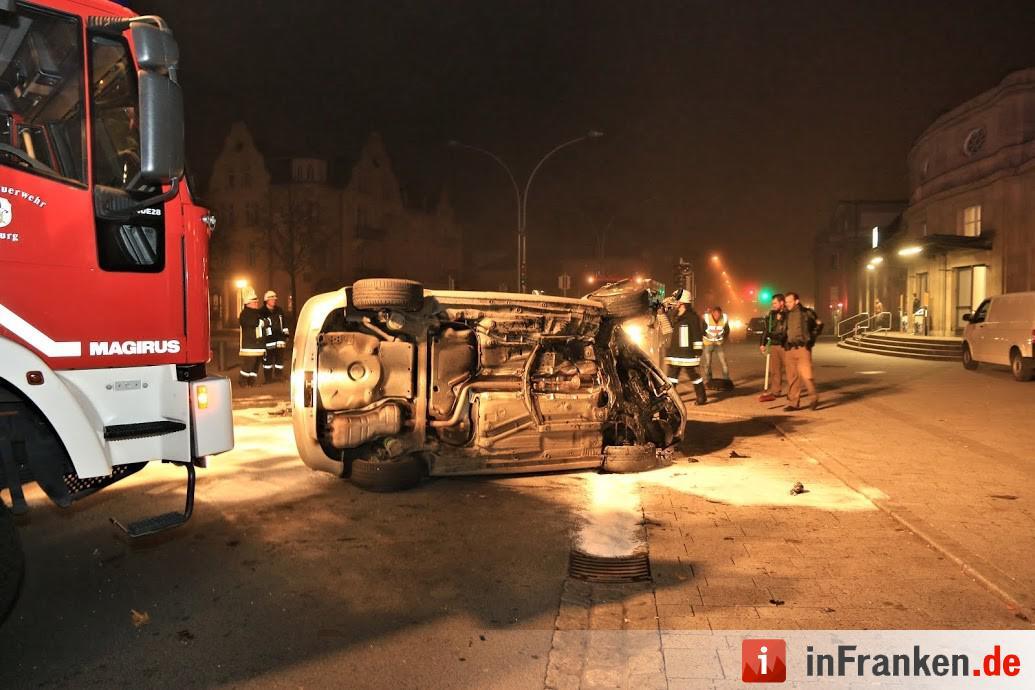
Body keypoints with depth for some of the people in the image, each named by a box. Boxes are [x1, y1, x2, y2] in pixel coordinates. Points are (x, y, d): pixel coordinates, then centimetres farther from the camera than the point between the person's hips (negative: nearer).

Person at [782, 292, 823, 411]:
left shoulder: (807, 312, 0)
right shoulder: (786, 315, 12)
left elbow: (819, 324, 9)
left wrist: (812, 337, 3)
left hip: (803, 348, -5)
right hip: (789, 349, 5)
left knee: (806, 374, -12)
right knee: (792, 377, 6)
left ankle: (814, 397, 7)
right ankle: (793, 403, 11)